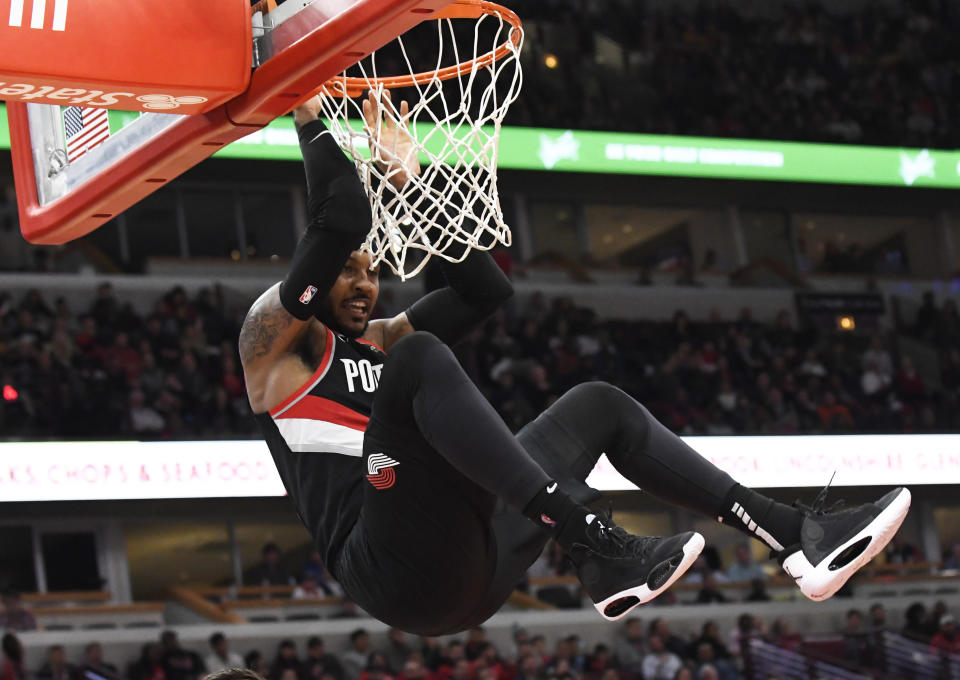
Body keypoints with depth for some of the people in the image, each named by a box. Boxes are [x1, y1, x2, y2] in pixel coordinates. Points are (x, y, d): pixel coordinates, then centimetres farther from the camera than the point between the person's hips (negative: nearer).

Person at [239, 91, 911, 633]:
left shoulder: (382, 342, 31)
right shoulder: (272, 337, 7)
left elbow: (489, 290, 19)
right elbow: (343, 221, -9)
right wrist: (311, 116, 0)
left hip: (472, 574, 8)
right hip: (399, 574, -8)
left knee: (599, 404, 15)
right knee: (421, 357, -27)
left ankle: (799, 537, 5)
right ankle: (594, 548, -37)